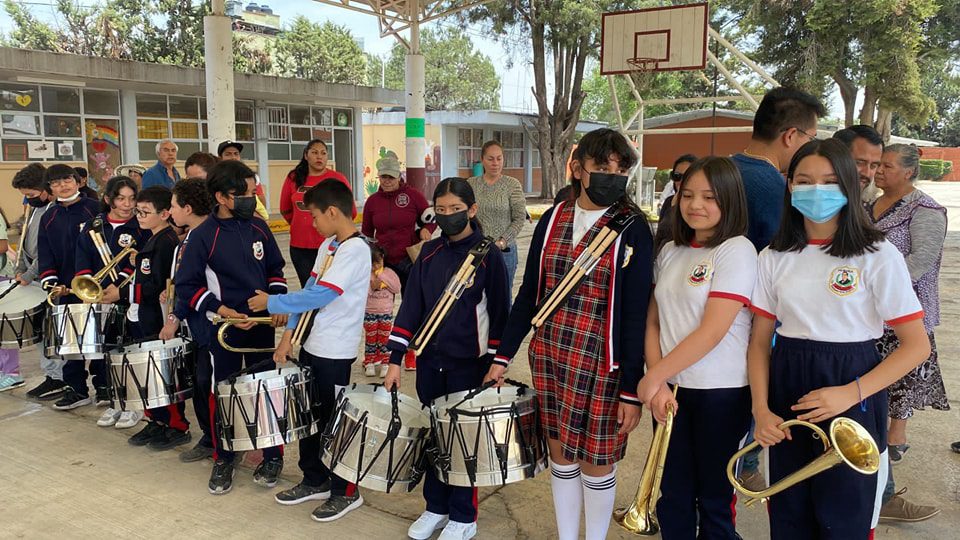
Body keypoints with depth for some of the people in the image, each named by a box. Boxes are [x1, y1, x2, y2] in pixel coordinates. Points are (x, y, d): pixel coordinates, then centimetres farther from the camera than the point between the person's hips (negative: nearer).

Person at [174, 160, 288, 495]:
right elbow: (186, 285, -9)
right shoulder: (202, 236, -11)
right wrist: (220, 309, -19)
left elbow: (274, 269, 12)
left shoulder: (258, 227, 2)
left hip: (261, 323, 3)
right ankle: (223, 460, 25)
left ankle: (273, 456, 24)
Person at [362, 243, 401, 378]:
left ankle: (385, 363, 11)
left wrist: (382, 276, -15)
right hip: (369, 312, -1)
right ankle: (369, 364, 16)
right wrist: (371, 286, -24)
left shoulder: (388, 272, -1)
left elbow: (397, 288, -12)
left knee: (384, 339, 6)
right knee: (370, 339, 7)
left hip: (386, 312, 1)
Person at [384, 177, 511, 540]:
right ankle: (436, 507, 31)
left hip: (468, 364, -4)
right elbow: (411, 306, 2)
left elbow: (499, 313, -6)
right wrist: (395, 360, -2)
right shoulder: (429, 253, 3)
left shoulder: (488, 255, -8)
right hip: (430, 360, 4)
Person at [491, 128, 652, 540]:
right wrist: (503, 354, 7)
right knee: (560, 454, 15)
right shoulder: (553, 220, 3)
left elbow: (636, 314, -9)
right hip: (548, 356, 4)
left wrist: (632, 389, -11)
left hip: (601, 366, -4)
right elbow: (528, 293, 9)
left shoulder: (632, 229, -8)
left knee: (596, 462, 9)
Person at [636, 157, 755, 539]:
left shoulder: (736, 250, -11)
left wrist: (653, 376, -13)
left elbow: (712, 332, -18)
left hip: (722, 393, -5)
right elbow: (654, 323, 7)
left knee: (714, 501, 11)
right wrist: (657, 382, -7)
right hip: (671, 390, 5)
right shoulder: (671, 251, 7)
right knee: (672, 498, 13)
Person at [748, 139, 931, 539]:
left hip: (851, 400, -3)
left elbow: (916, 345, -8)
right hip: (787, 391, 3)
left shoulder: (878, 255, -8)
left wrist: (850, 393, -20)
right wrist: (761, 409, -7)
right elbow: (759, 341, 6)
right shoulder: (775, 257, 3)